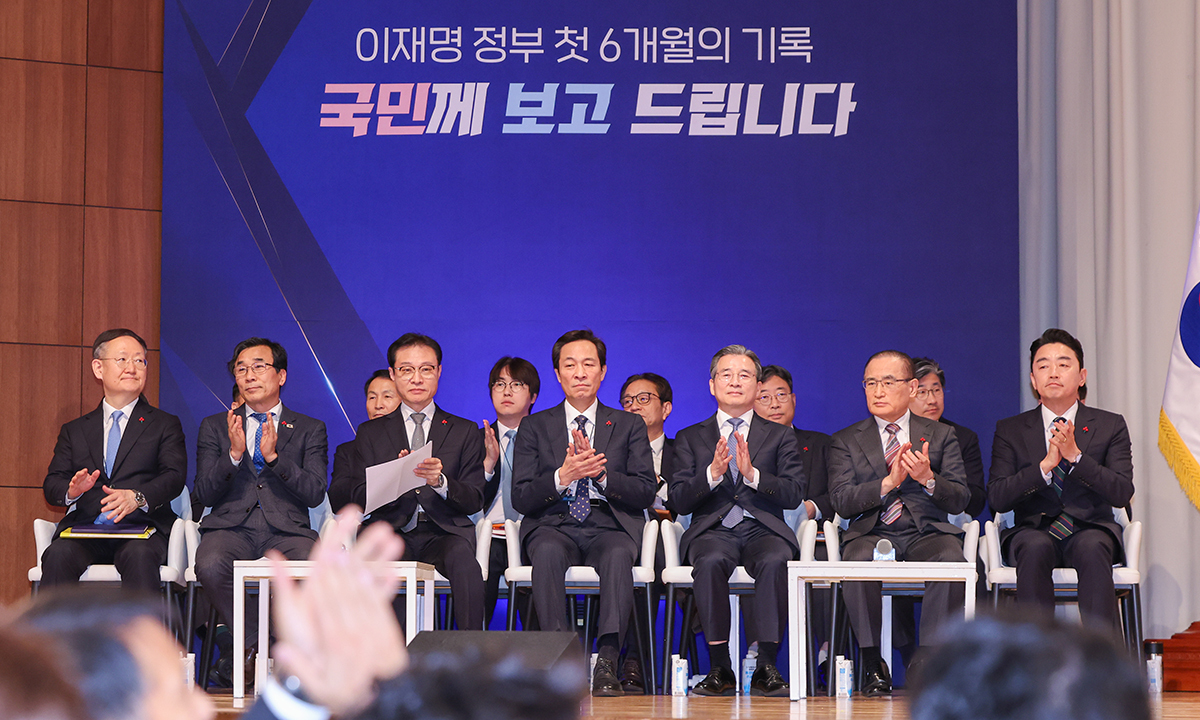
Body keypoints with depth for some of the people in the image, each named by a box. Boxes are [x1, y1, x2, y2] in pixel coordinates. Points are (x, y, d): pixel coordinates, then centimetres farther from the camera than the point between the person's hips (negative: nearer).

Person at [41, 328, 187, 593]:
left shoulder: (165, 425, 17)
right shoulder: (74, 430, 24)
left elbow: (174, 477, 1)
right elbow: (52, 484, 14)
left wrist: (137, 497, -21)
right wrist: (71, 490, -13)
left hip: (141, 528, -2)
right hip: (85, 529, 2)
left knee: (139, 555, -37)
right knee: (58, 554, -31)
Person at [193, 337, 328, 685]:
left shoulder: (310, 430, 15)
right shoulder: (214, 427, 18)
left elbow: (315, 494, 1)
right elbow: (204, 494, 7)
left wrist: (274, 456, -11)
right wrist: (234, 454, -9)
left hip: (287, 532, 0)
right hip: (231, 528, 0)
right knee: (211, 565, -35)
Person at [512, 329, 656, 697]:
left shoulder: (629, 426, 15)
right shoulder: (535, 426, 14)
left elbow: (645, 493, 4)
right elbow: (521, 499, 4)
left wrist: (602, 474, -13)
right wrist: (562, 477, -14)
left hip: (609, 525, 0)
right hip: (554, 525, 0)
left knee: (618, 554, -36)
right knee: (548, 553, -36)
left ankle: (607, 663, -42)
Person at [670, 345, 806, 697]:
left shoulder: (780, 436, 17)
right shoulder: (690, 438, 18)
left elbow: (793, 494, 3)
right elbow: (679, 500, 6)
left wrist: (752, 474, -13)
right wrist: (713, 473, -12)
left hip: (763, 529, 0)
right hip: (713, 530, 0)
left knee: (774, 562, -36)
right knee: (710, 562, -36)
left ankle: (766, 667, -32)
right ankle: (720, 668, -30)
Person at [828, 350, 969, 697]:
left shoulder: (941, 436, 14)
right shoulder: (846, 441, 13)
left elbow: (959, 501, 5)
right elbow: (841, 502, -1)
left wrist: (929, 480, -16)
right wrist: (887, 483, -16)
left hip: (927, 532, 0)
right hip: (873, 532, 0)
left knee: (951, 557, -34)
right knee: (858, 559, -35)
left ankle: (928, 660, -27)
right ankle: (872, 662, -23)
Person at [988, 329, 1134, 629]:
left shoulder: (1111, 426, 11)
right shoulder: (1009, 430, 12)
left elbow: (1122, 494, -2)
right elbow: (997, 499, 0)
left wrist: (1076, 456, -14)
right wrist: (1045, 466, -14)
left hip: (1090, 529, 0)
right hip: (1033, 530, 0)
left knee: (1093, 547, -36)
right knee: (1035, 548, -36)